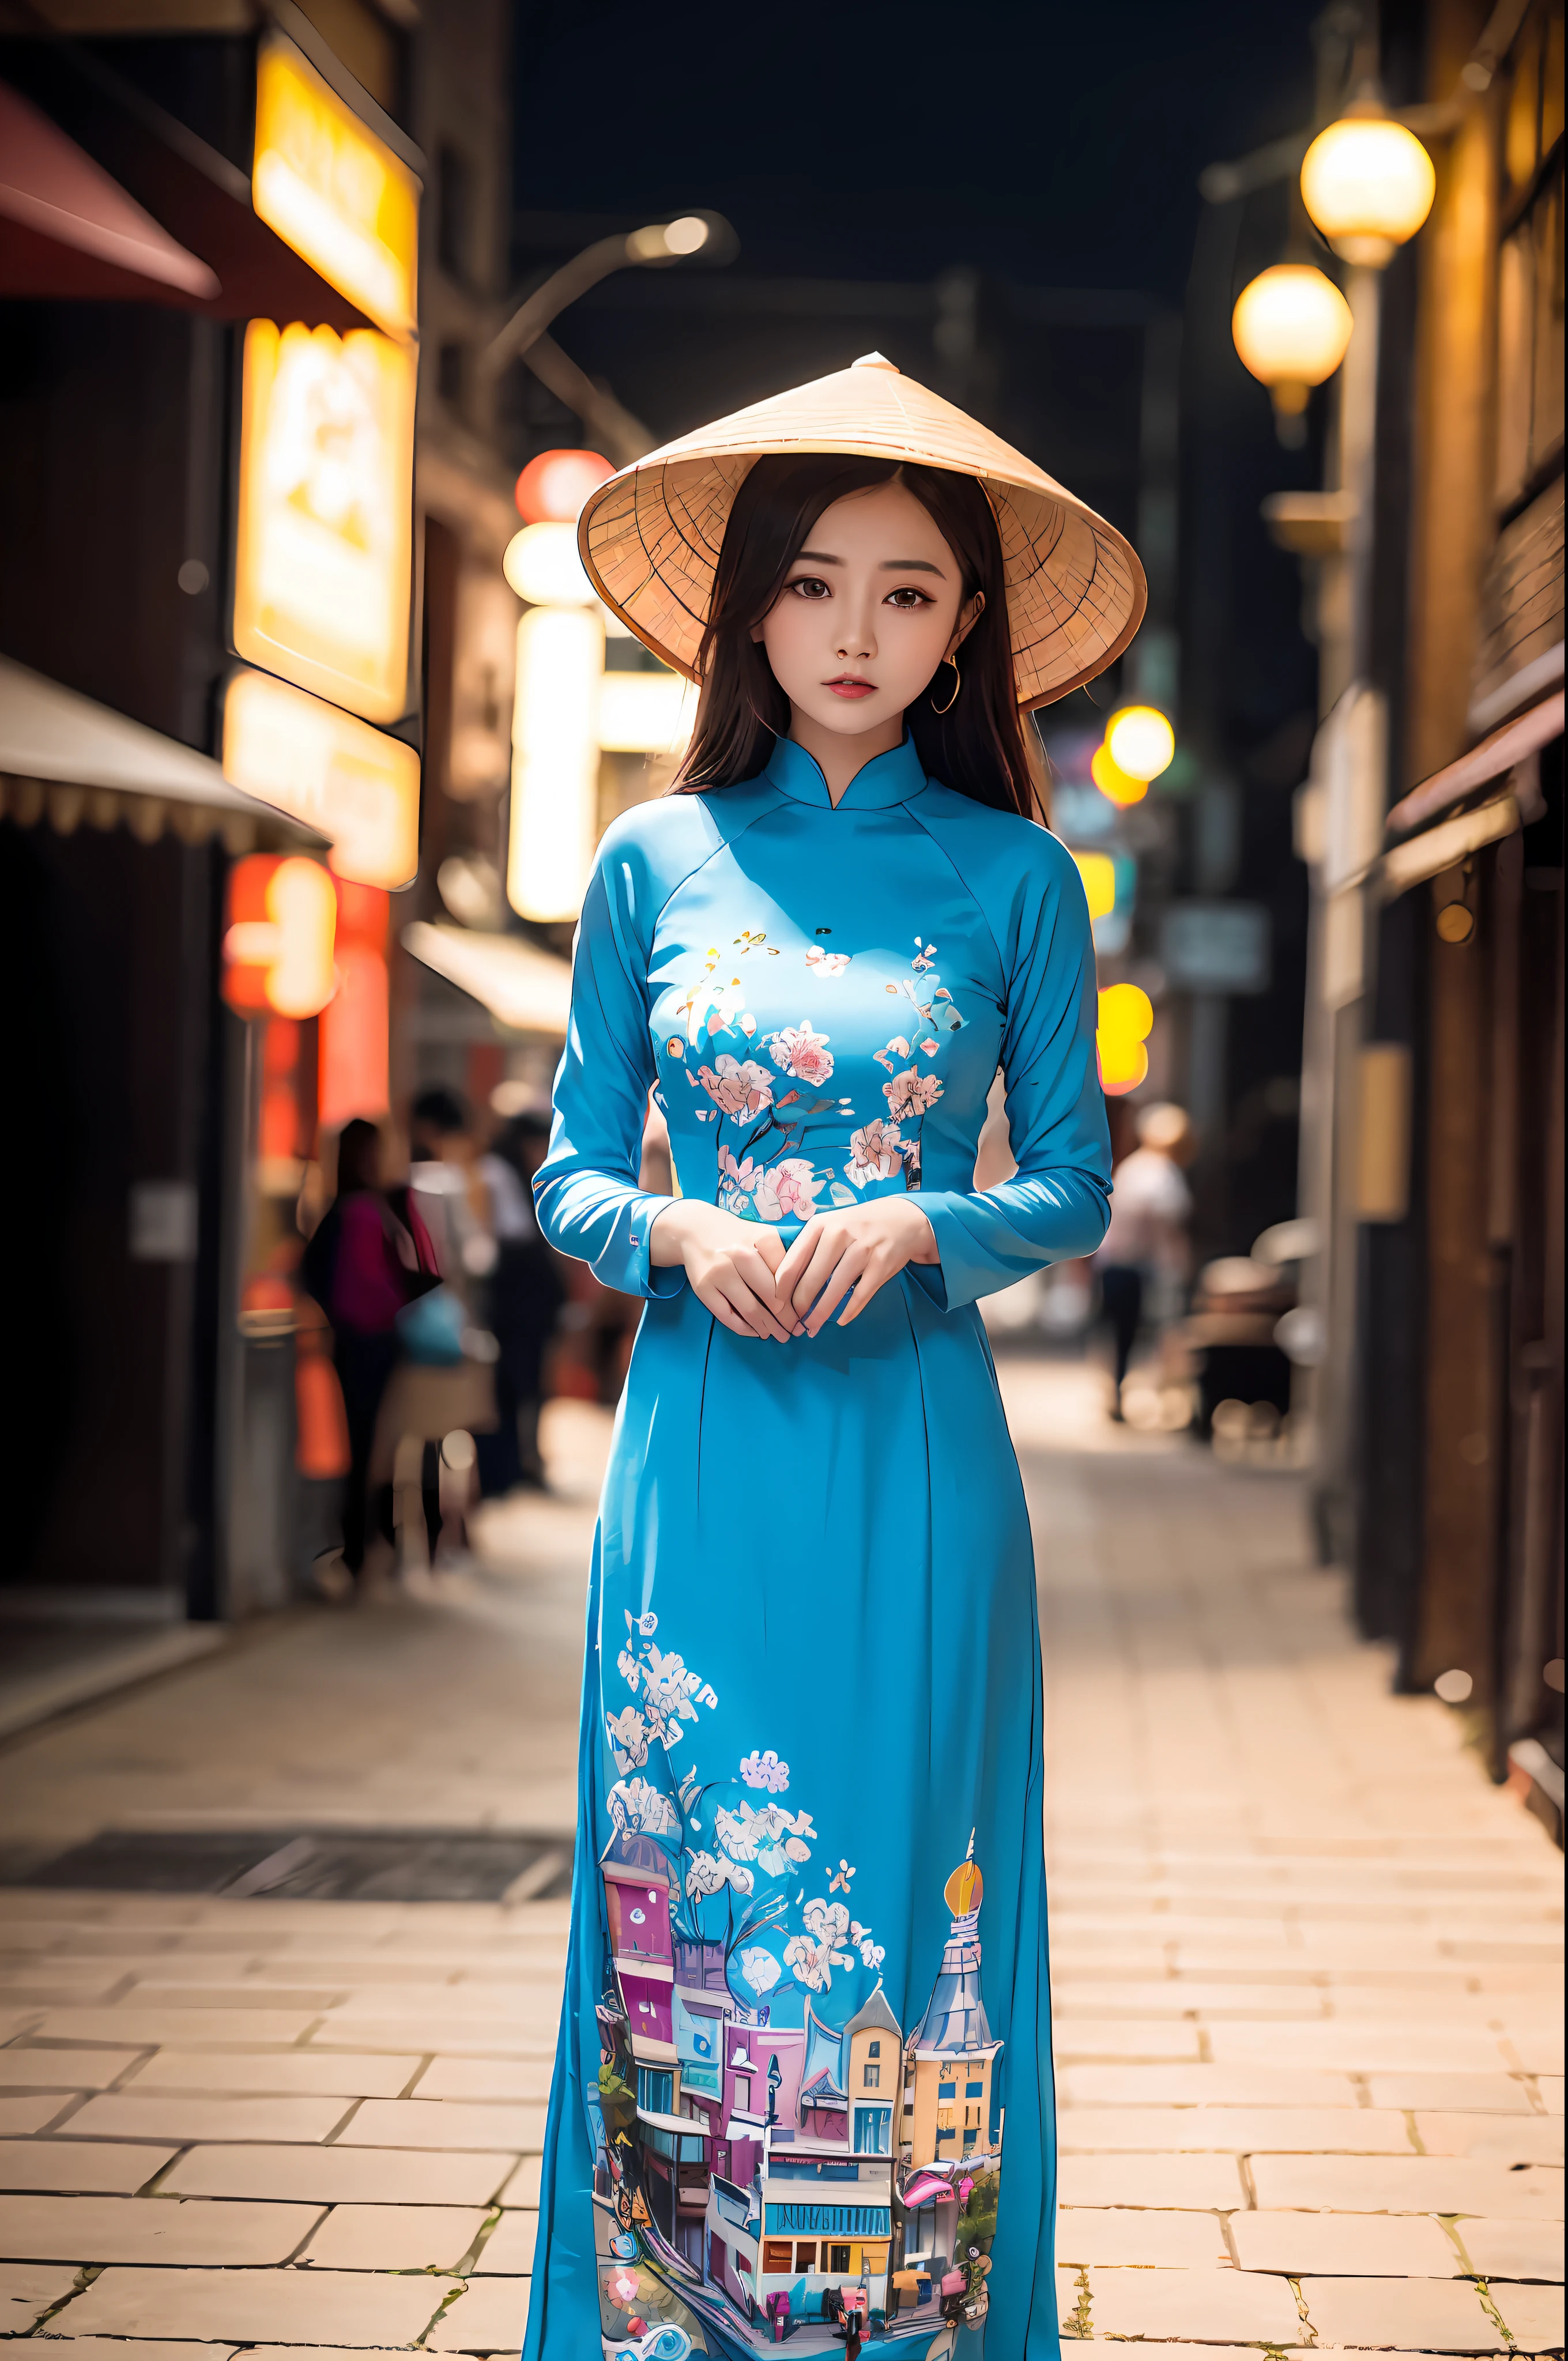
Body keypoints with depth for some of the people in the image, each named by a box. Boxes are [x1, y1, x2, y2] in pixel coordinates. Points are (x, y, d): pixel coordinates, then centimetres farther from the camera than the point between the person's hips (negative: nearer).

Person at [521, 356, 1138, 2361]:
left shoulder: (1010, 879, 4)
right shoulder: (656, 861, 6)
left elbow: (1074, 1185, 6)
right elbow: (572, 1174, 8)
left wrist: (916, 1228, -13)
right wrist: (683, 1235, -12)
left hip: (913, 1447, 0)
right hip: (701, 1432, 1)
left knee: (900, 1887, 2)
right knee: (688, 1890, 2)